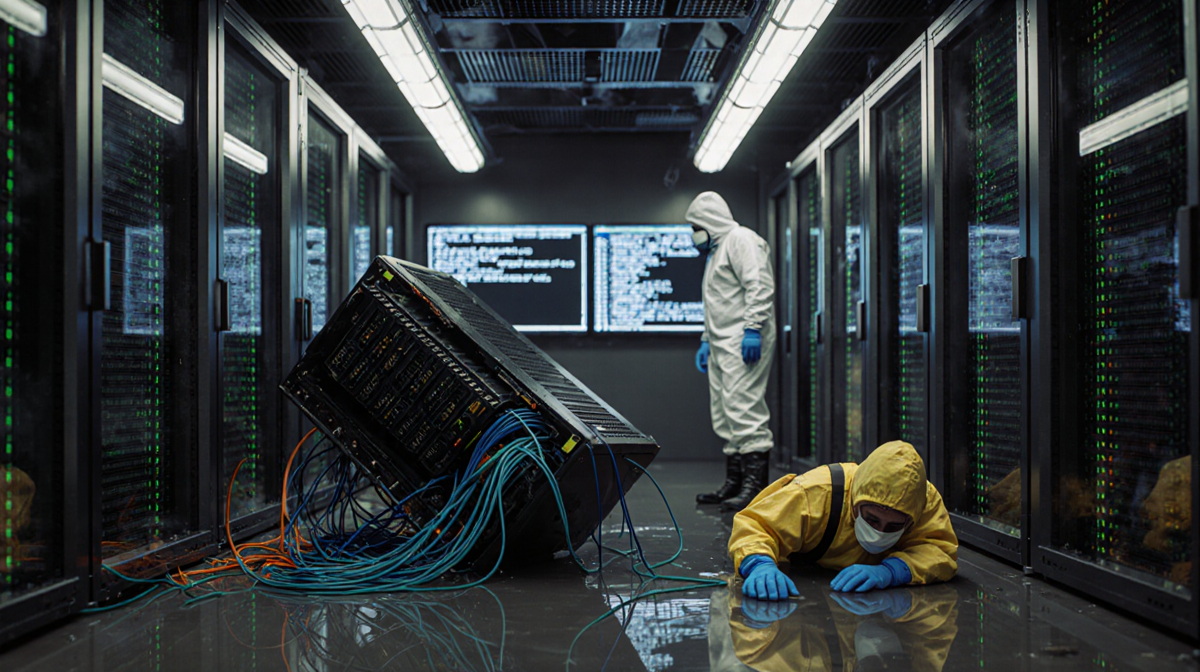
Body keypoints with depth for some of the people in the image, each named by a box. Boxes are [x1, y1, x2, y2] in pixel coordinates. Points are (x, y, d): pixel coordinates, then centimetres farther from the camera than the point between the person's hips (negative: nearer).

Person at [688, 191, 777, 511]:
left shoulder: (741, 239, -5)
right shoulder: (717, 251, 27)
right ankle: (734, 483, 15)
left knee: (743, 409, -15)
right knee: (725, 416, 10)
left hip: (745, 343, -11)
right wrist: (707, 341, 26)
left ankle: (755, 484, -15)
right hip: (723, 345, 11)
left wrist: (752, 329, -24)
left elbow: (760, 287, -18)